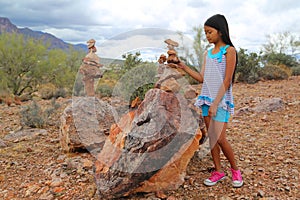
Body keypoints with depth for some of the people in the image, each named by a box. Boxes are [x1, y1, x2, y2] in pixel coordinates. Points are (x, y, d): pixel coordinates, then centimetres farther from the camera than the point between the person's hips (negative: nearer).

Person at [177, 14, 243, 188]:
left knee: (220, 139, -8)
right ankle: (218, 171, 20)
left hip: (221, 100, -6)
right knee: (211, 137, 8)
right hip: (207, 99, 6)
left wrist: (216, 103, -16)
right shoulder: (207, 53, 14)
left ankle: (235, 170, 15)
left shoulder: (229, 51, -6)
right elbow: (202, 78, 10)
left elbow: (227, 81, -11)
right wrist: (184, 67, 5)